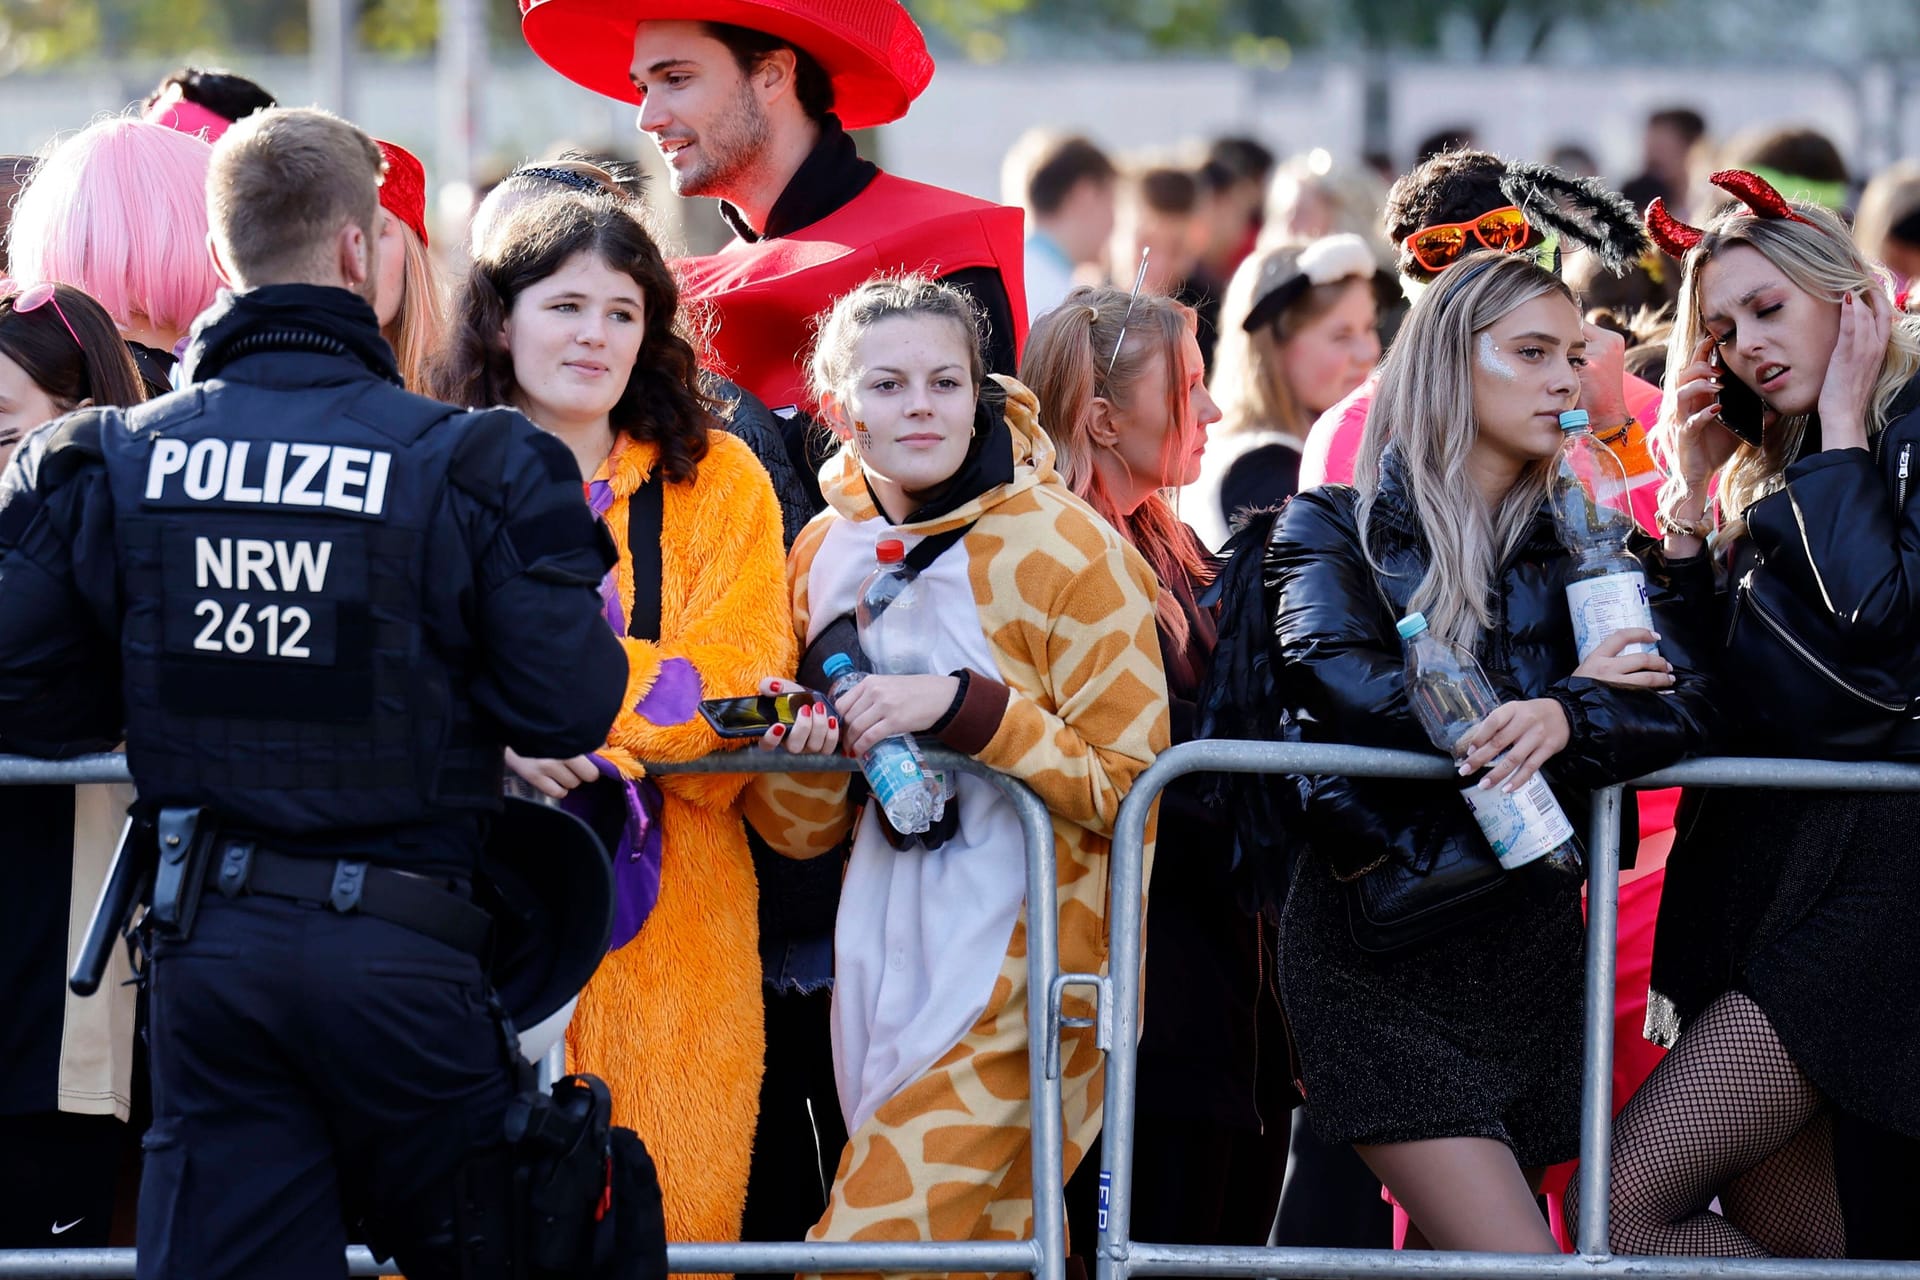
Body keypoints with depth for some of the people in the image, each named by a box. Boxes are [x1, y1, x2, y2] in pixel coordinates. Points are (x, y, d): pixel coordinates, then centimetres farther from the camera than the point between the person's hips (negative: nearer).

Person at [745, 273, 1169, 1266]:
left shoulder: (1065, 546, -10)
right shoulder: (828, 552, 8)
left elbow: (1127, 789, -13)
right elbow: (801, 832, 12)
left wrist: (964, 707, -22)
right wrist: (803, 748, -10)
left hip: (1019, 980, -6)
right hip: (883, 958, 6)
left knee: (874, 1247, -15)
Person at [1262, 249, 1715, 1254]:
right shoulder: (1336, 528, 5)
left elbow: (1686, 707, -3)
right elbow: (1338, 682, -15)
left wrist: (1564, 724, -24)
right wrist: (1568, 692, -10)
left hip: (1530, 941, 5)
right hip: (1379, 949, -4)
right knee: (1518, 1263, -18)